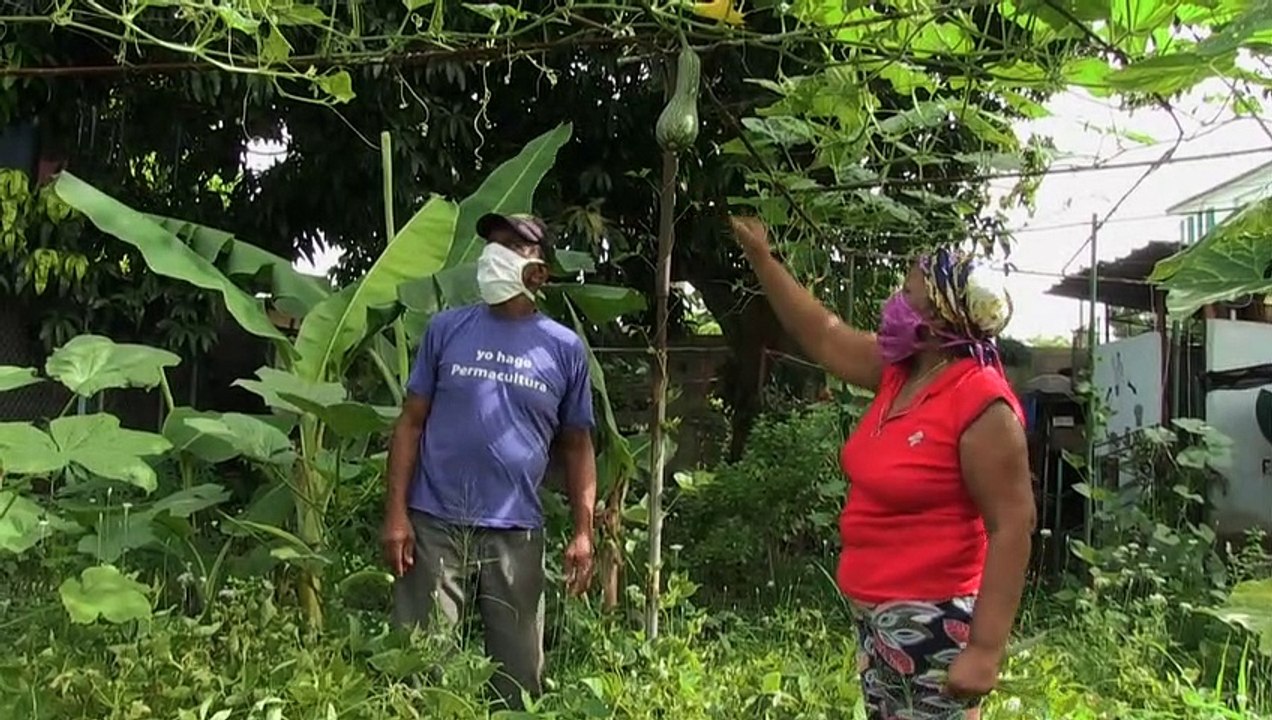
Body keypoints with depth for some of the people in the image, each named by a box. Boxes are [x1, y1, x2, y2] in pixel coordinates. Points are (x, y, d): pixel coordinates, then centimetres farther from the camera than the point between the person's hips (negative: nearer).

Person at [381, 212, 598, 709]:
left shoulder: (565, 348, 6)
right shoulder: (447, 328, 6)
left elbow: (576, 446, 10)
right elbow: (411, 423, 5)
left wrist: (583, 532, 1)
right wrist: (396, 513, -4)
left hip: (516, 534, 1)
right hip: (434, 525, 0)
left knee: (519, 674, 8)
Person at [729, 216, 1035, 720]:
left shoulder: (980, 403, -20)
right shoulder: (899, 373, 4)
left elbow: (1013, 527, -22)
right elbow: (823, 336, 16)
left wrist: (985, 648, -25)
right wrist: (760, 256, 18)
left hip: (932, 624, -9)